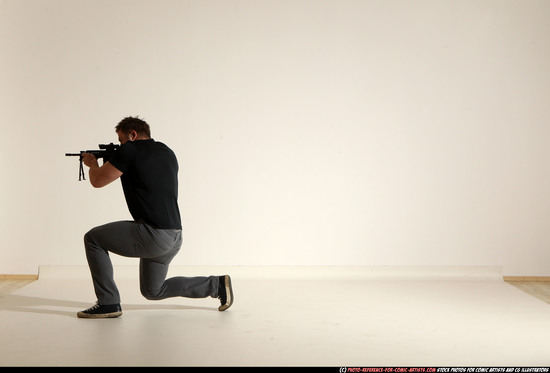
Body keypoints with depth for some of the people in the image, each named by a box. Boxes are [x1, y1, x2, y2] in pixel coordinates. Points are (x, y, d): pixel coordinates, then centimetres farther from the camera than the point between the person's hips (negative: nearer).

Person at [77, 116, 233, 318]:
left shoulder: (130, 150, -7)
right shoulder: (167, 152, 17)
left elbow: (98, 181, -5)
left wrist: (92, 163, 17)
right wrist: (112, 161, 29)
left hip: (154, 235, -9)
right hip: (175, 238, 9)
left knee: (93, 239, 4)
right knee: (153, 291, 24)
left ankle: (108, 303, 4)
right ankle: (216, 285, 19)